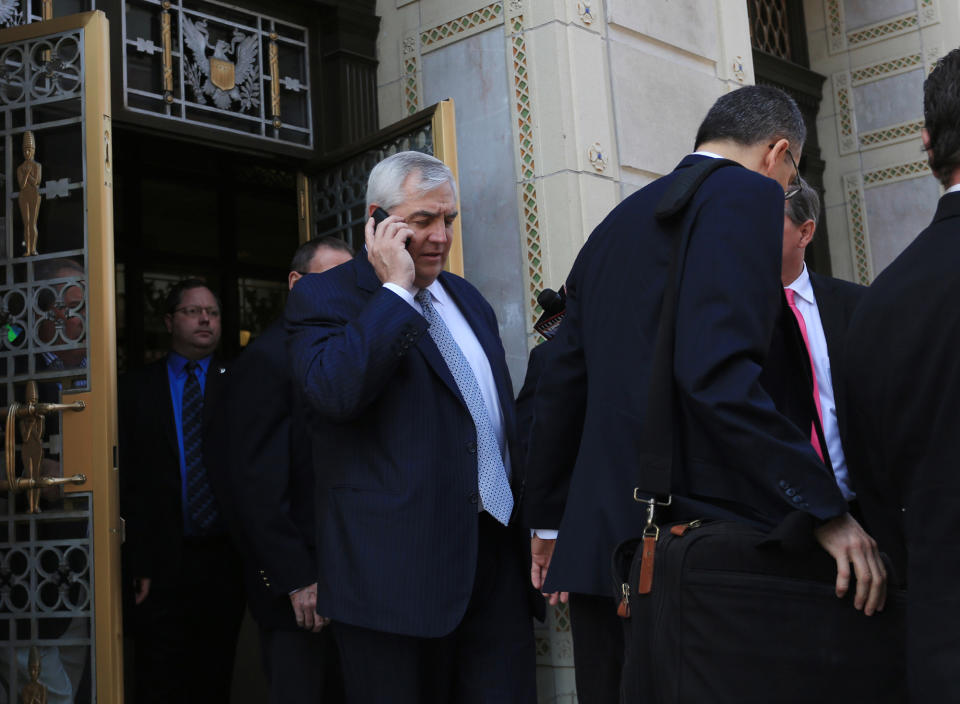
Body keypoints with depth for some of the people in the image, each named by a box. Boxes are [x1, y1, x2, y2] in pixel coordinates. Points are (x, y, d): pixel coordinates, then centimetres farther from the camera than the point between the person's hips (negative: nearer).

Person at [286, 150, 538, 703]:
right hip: (398, 566, -6)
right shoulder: (323, 297, -2)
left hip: (497, 552, 6)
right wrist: (395, 288, -15)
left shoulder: (467, 298, 19)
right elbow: (334, 390, -23)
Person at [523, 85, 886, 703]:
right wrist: (823, 510, -18)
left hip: (599, 540, 8)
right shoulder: (747, 194, -5)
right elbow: (718, 370, -21)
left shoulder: (612, 229, 19)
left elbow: (560, 389, 20)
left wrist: (550, 520, 27)